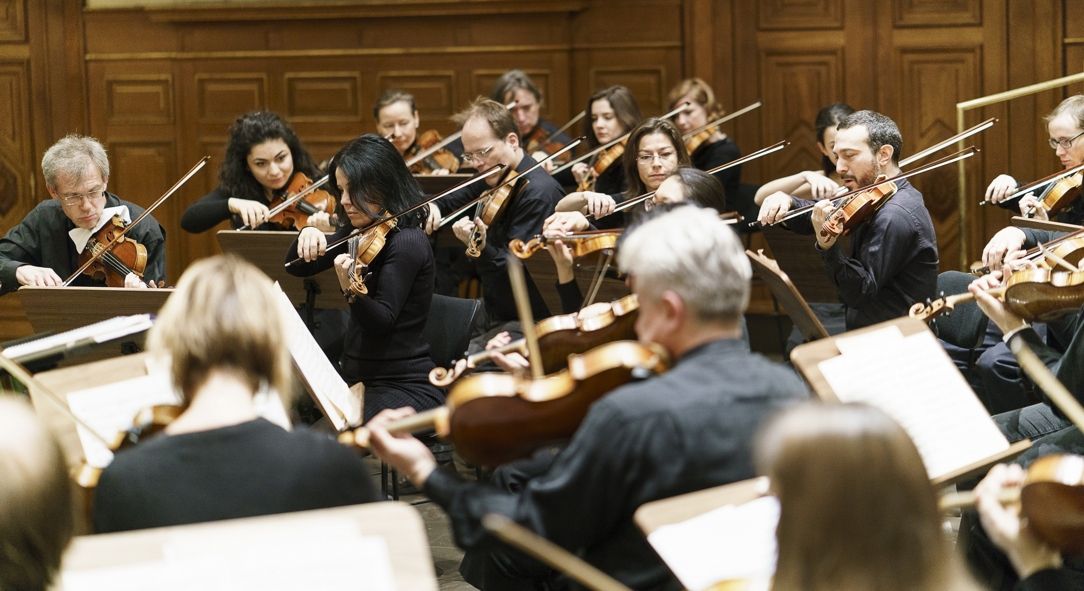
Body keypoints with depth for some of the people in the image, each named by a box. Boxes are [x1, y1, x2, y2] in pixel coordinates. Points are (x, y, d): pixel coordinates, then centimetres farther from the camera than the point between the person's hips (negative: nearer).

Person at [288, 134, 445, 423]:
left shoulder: (408, 242, -15)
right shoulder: (357, 233, 10)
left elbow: (381, 323, -22)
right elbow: (297, 267, 14)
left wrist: (352, 291, -42)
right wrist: (307, 236, -8)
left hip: (407, 390, -9)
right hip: (358, 382, 9)